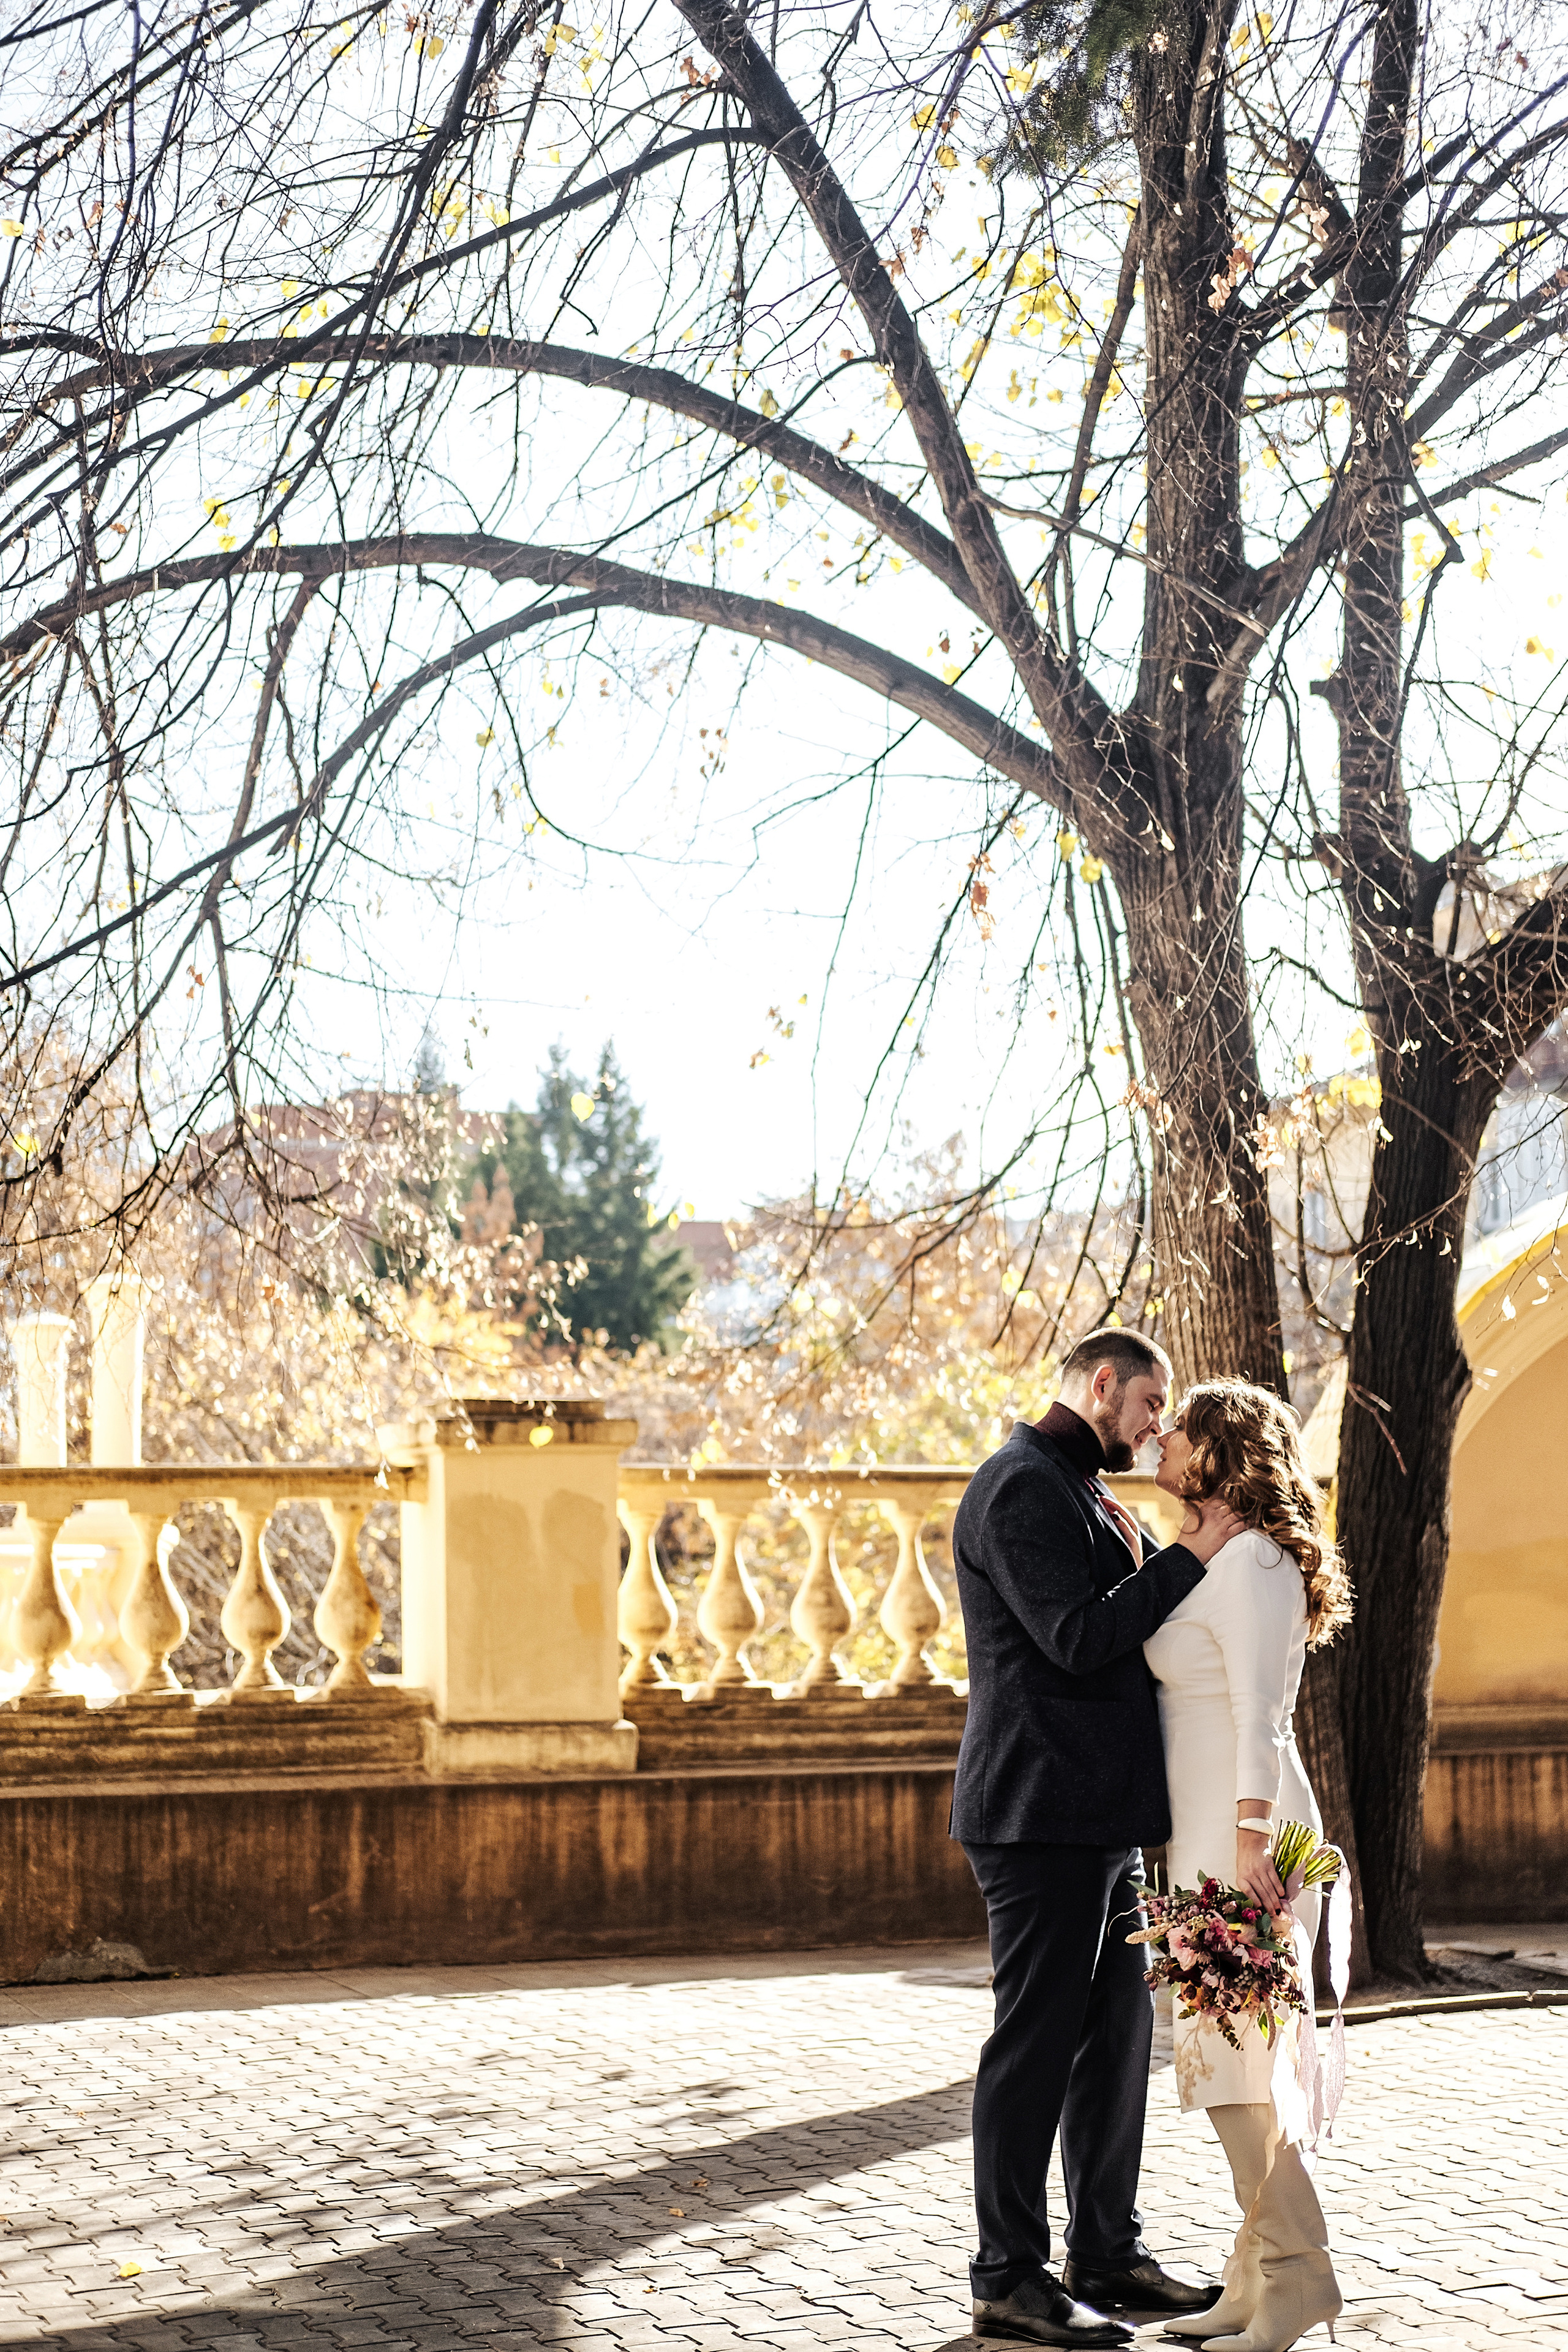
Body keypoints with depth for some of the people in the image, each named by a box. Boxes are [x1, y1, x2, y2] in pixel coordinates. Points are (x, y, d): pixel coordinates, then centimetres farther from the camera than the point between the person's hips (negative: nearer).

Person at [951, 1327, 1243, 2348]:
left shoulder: (1079, 1494, 21)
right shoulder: (1024, 1487, -12)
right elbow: (1076, 1639, -21)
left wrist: (1138, 1565, 4)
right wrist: (1188, 1556, -16)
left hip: (1103, 1820, 10)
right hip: (1044, 1813, -10)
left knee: (1119, 2032, 13)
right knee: (1038, 2043, -5)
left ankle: (1110, 2254, 22)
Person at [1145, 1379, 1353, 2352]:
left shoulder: (1253, 1562, -13)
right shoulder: (1229, 1562, 16)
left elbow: (1261, 1716, -20)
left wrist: (1251, 1841, -24)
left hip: (1244, 1830, -10)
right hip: (1217, 1832, 10)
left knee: (1227, 2054, -9)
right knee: (1234, 2057, 9)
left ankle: (1294, 2272, -6)